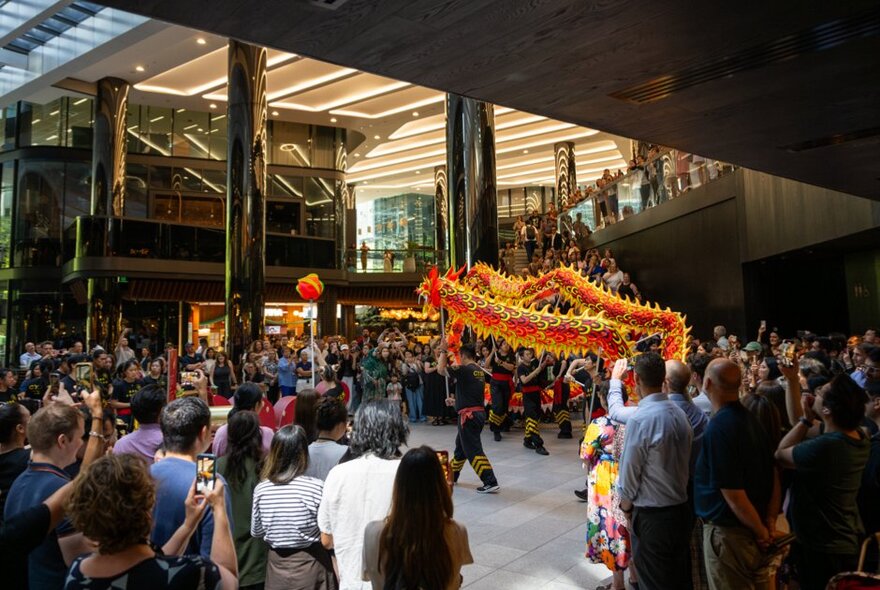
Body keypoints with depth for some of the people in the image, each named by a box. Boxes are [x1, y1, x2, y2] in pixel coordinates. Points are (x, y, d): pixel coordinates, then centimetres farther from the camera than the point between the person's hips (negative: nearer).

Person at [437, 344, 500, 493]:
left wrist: (443, 351, 3)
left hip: (469, 415, -9)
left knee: (473, 450, -6)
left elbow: (440, 369, -11)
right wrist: (455, 401, 31)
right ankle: (452, 475, 39)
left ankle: (491, 483, -8)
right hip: (478, 413, 9)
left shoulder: (464, 369, -14)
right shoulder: (480, 371, 12)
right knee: (460, 446, 23)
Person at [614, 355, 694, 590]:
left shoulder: (640, 419, -22)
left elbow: (630, 469, -15)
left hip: (652, 516, -7)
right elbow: (683, 461, 4)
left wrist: (626, 503, 2)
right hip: (681, 509, 7)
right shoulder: (678, 413, 0)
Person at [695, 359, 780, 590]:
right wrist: (770, 519, 6)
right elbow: (773, 473, 7)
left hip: (728, 532, -8)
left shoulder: (719, 427, -25)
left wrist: (761, 532, -10)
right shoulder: (750, 419, 1)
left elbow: (733, 493, -24)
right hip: (755, 528, 8)